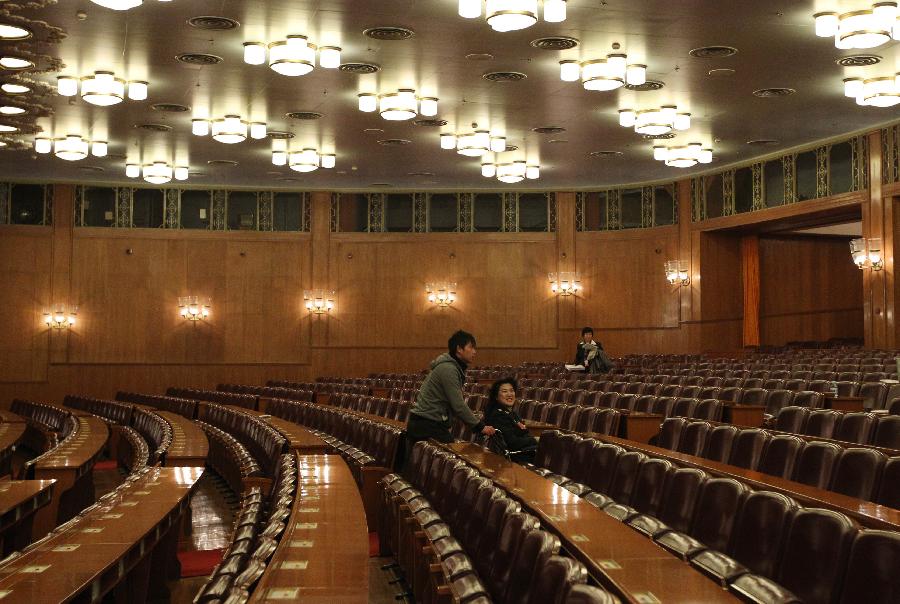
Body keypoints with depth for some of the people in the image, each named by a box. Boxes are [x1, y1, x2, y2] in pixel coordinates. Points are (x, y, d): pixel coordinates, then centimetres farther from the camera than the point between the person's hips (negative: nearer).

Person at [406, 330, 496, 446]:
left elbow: (455, 402, 17)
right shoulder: (448, 369, -15)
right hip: (429, 425, -10)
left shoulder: (452, 367, 16)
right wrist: (480, 426, -14)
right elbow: (458, 405, -19)